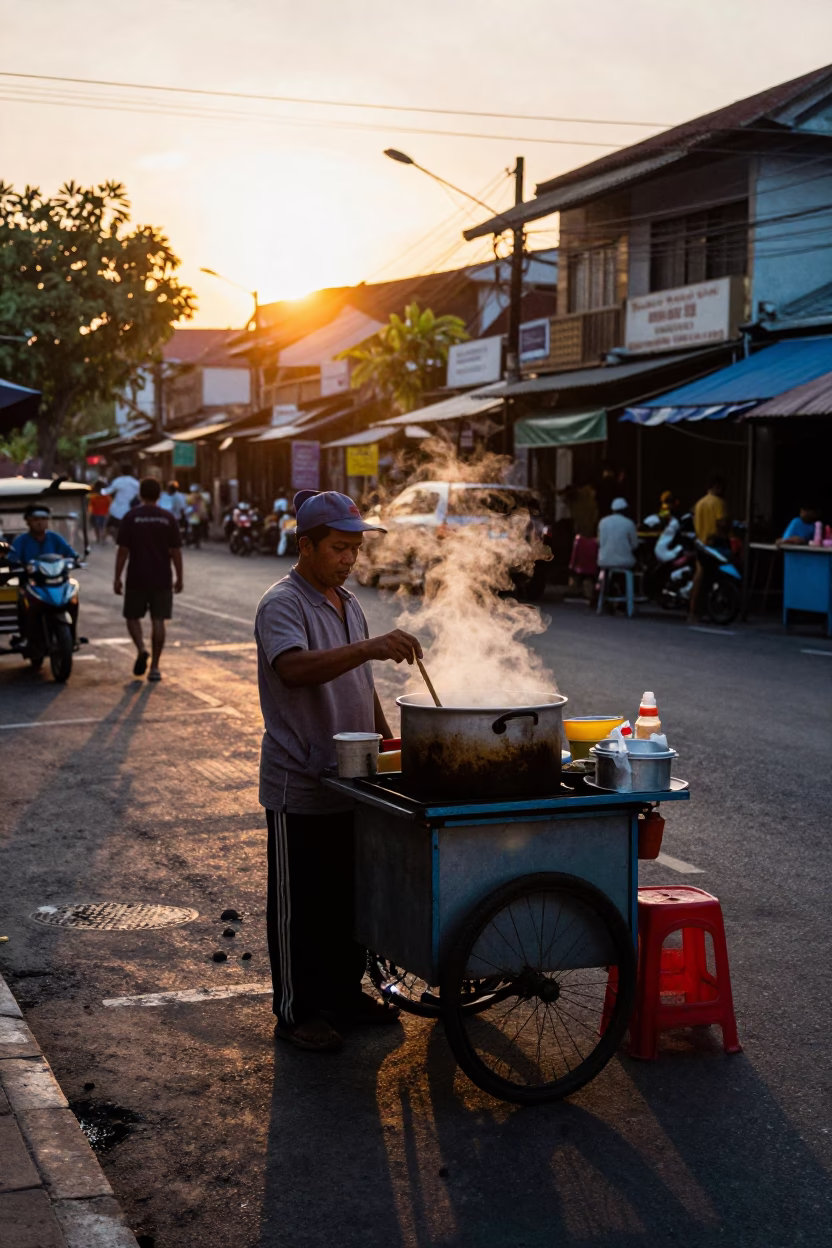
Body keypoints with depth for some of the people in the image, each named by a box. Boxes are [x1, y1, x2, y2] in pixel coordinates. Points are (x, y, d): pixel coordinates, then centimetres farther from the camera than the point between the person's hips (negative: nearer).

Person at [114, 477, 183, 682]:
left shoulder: (131, 517, -4)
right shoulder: (168, 519, 0)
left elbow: (123, 550, -6)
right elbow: (176, 551, 0)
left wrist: (117, 577, 1)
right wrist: (179, 578, 8)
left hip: (136, 578, -1)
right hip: (162, 580, 1)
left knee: (132, 616, 14)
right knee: (158, 620, 4)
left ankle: (141, 650, -10)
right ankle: (154, 667, 3)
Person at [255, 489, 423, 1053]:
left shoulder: (347, 602, 12)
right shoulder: (283, 604, -15)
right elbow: (294, 669, -35)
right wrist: (371, 647, -44)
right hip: (300, 788, -8)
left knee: (350, 895, 17)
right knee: (300, 904, 3)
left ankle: (345, 991, 32)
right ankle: (296, 1012, 14)